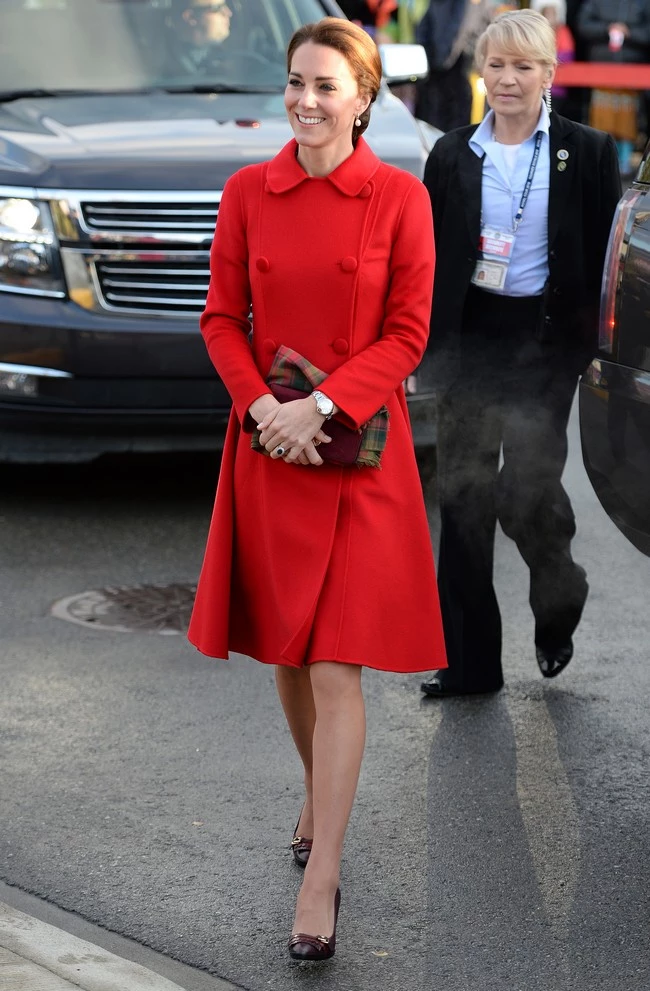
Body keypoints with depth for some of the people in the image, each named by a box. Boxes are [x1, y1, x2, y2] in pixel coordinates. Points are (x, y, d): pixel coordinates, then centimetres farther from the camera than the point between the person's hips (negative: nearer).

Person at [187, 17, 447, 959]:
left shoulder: (401, 197, -5)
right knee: (286, 649, 13)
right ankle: (319, 797, 39)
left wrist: (323, 405, -17)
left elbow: (407, 333, -5)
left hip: (359, 448, -3)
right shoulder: (248, 192, 2)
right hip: (269, 441, 3)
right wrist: (263, 405, -12)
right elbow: (223, 319, 5)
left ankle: (320, 878, -5)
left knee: (337, 666, -6)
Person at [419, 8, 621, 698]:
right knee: (463, 497, 4)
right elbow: (425, 254, 10)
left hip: (544, 338, -3)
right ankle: (469, 661, 11)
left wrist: (596, 344, -5)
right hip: (469, 336, 3)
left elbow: (603, 255, 1)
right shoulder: (453, 155, 7)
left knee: (525, 492, -9)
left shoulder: (586, 152, 0)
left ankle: (558, 600, 24)